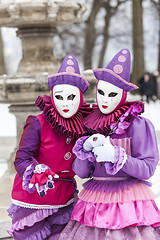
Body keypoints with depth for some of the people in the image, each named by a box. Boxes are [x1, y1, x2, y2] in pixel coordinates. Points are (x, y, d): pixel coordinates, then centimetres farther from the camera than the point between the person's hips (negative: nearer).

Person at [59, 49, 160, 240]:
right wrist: (86, 148, -10)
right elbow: (81, 172, 8)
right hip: (95, 201, 4)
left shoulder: (137, 125, -5)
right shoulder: (90, 124, 9)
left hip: (129, 199, -4)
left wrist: (116, 156, -18)